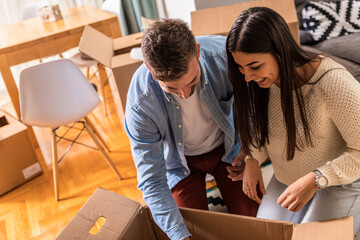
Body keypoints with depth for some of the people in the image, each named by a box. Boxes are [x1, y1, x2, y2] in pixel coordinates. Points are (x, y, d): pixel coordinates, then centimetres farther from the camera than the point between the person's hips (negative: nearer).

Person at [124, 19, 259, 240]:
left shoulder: (223, 55, -31)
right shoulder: (140, 104, -34)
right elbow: (152, 180, -25)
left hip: (225, 147, 2)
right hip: (183, 161, -1)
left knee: (249, 219, -1)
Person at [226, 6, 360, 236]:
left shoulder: (333, 83, -32)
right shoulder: (263, 80, -13)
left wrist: (314, 180, -31)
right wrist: (253, 161, -10)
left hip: (340, 183, -4)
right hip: (286, 181, 5)